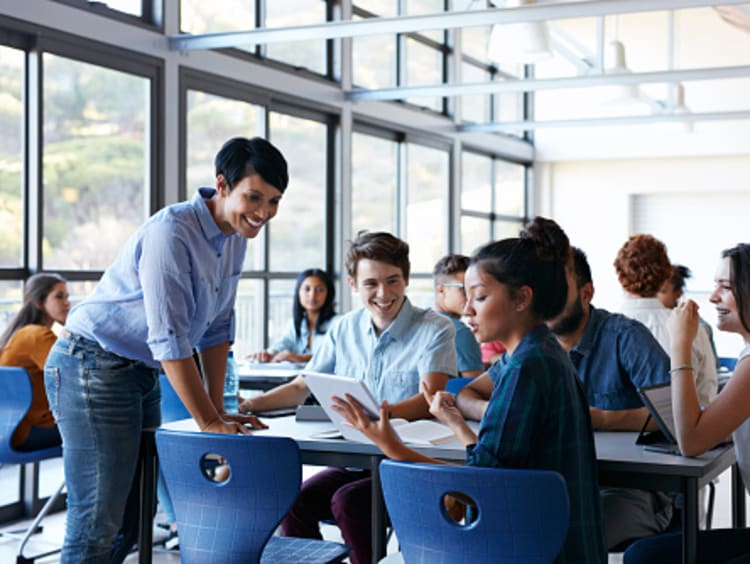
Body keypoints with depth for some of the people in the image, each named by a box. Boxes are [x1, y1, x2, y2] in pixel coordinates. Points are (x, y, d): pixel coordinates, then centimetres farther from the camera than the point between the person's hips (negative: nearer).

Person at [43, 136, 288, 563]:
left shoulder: (236, 237, 5)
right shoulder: (171, 232, -23)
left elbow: (217, 327, 11)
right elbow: (168, 339, -25)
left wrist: (219, 410, 7)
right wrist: (210, 423, -22)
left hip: (143, 374, 9)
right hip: (93, 367, -9)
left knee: (133, 517, 13)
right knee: (98, 523, -9)